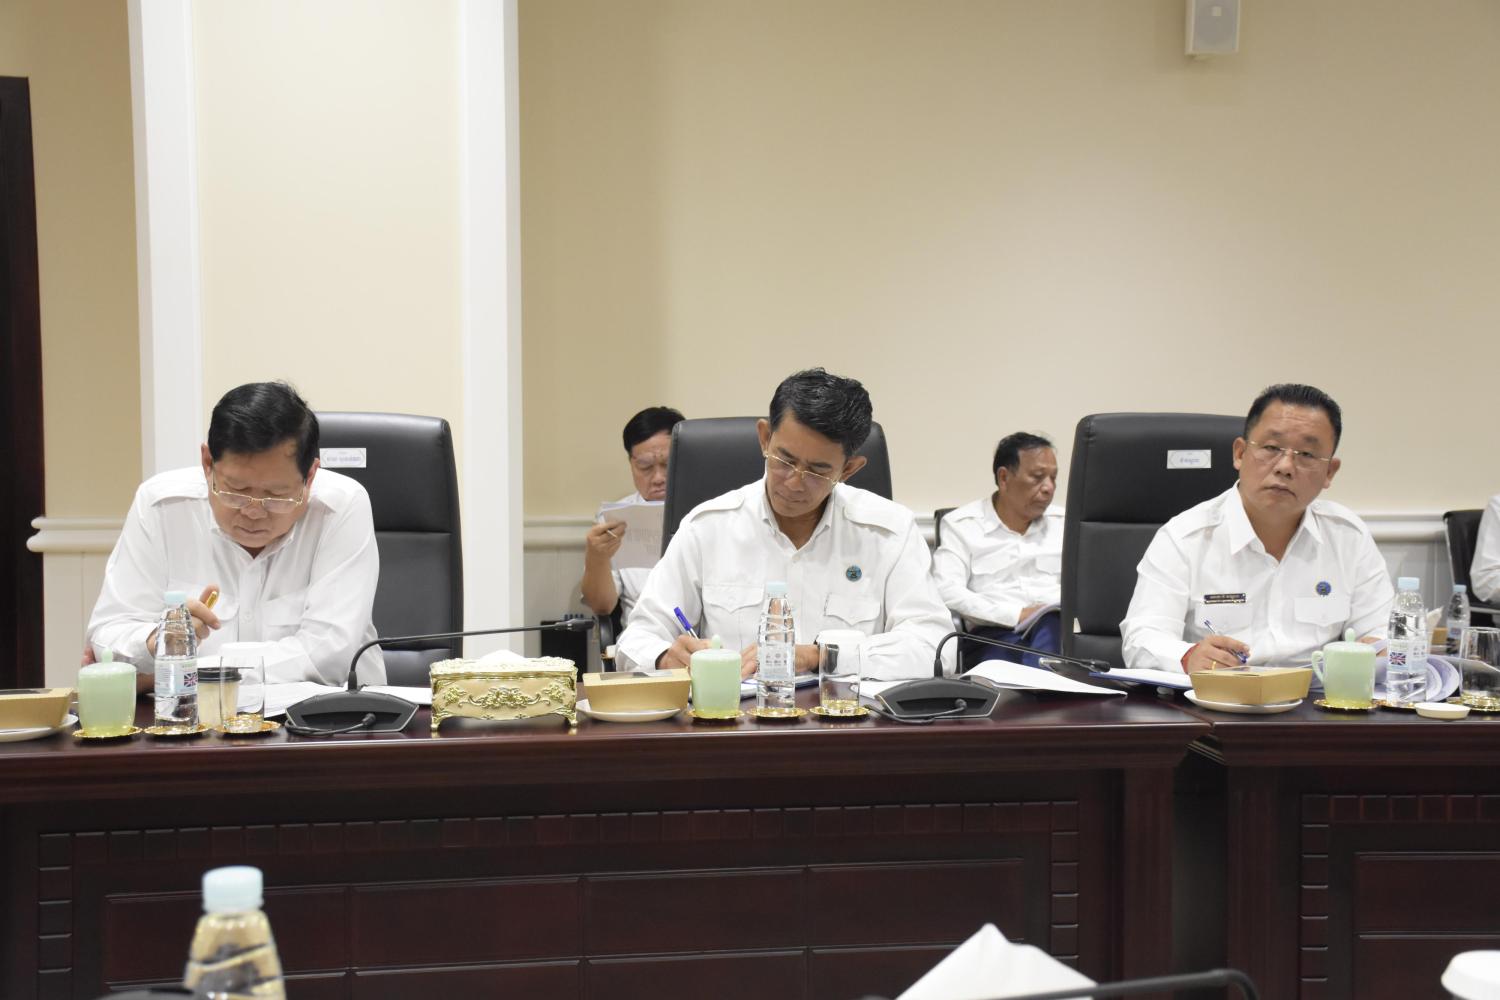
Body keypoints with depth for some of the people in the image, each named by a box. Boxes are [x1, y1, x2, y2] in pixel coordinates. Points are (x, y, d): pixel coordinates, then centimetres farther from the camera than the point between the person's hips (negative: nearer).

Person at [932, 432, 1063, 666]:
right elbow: (946, 591, -5)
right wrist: (1017, 615, -14)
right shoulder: (962, 524, 10)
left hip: (1057, 628, 3)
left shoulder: (1063, 524, 23)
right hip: (994, 635, -3)